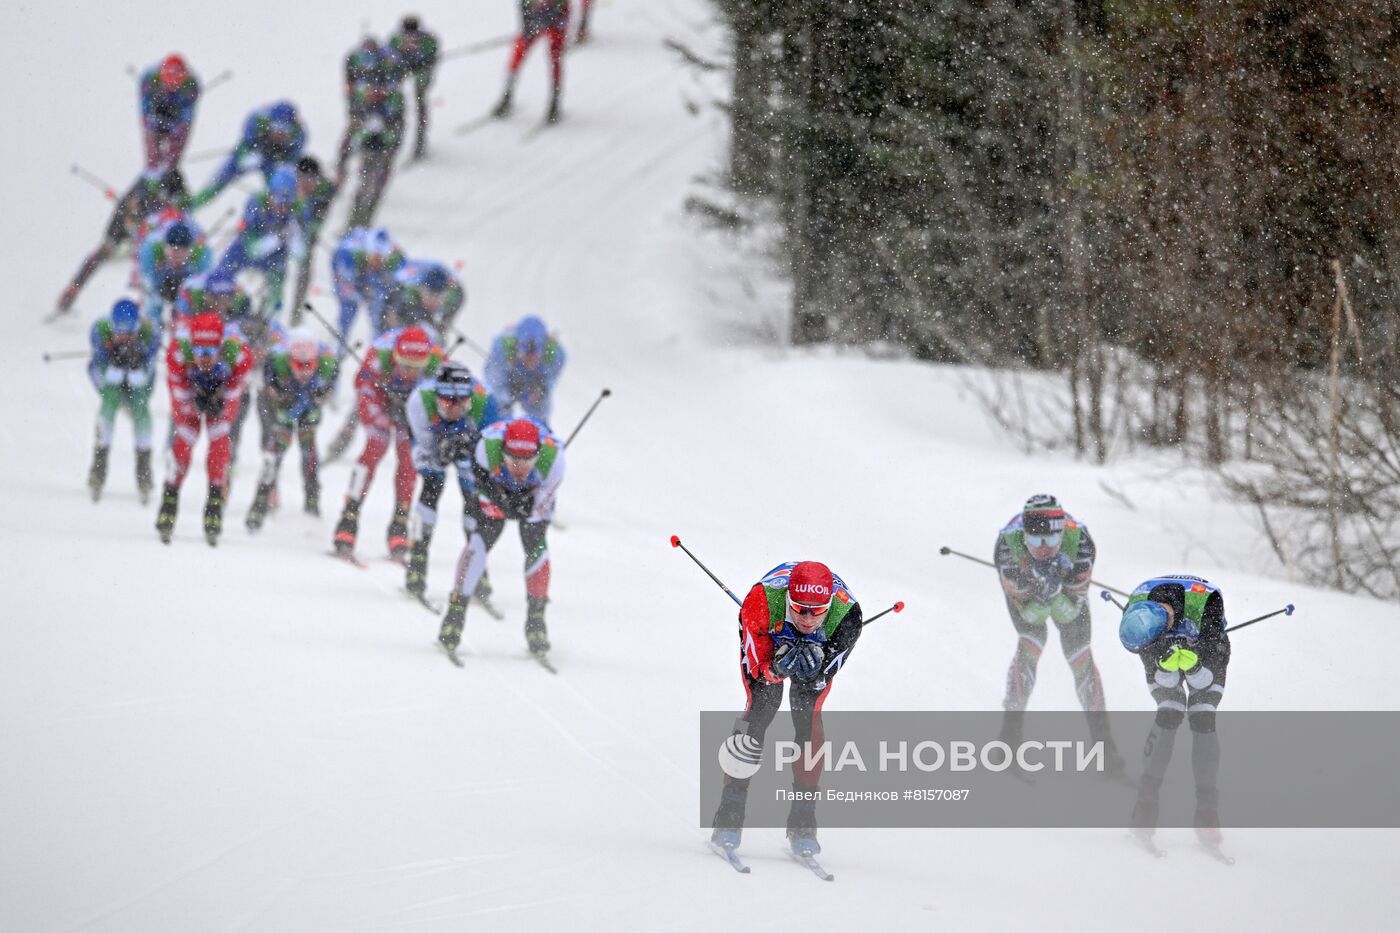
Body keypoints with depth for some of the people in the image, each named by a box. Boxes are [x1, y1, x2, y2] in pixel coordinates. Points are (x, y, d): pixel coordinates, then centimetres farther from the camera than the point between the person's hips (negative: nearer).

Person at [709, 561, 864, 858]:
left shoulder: (847, 613, -38)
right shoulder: (762, 600, -42)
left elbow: (825, 674, -28)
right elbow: (758, 665, -31)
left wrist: (815, 663, -50)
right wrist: (777, 668, -52)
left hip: (820, 647, 1)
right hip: (766, 641, -1)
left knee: (809, 716, -16)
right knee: (761, 707, -18)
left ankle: (803, 823, -7)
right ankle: (730, 815, -12)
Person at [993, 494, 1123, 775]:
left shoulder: (1079, 540, -39)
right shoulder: (1009, 544, -40)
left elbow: (1070, 612, -28)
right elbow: (1030, 614, -29)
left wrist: (1056, 594, -48)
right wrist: (1042, 592, -49)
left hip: (1066, 582, 1)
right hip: (1023, 582, -1)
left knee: (1079, 654, -6)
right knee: (1031, 642, -21)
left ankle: (1102, 738, 8)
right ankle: (1011, 733, -10)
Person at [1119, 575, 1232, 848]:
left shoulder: (1205, 600, -41)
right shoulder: (1137, 612, -33)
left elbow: (1204, 681, -33)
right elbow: (1164, 681, -27)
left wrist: (1192, 664, -54)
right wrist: (1166, 666, -48)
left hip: (1207, 654, -1)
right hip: (1164, 652, 1)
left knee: (1203, 719, -19)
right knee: (1169, 714, -21)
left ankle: (1208, 812, -13)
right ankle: (1146, 803, -13)